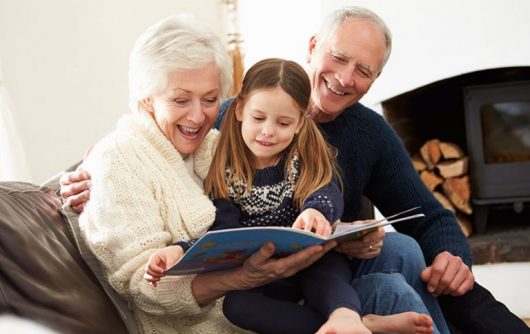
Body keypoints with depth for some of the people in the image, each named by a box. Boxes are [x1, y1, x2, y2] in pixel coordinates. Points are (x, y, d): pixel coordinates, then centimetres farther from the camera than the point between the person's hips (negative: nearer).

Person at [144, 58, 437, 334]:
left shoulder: (309, 156, -1)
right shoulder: (224, 170, 0)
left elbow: (327, 194, -20)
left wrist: (316, 211, -46)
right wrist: (180, 250, -30)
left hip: (315, 266, 0)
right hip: (258, 283, 0)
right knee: (233, 303, -32)